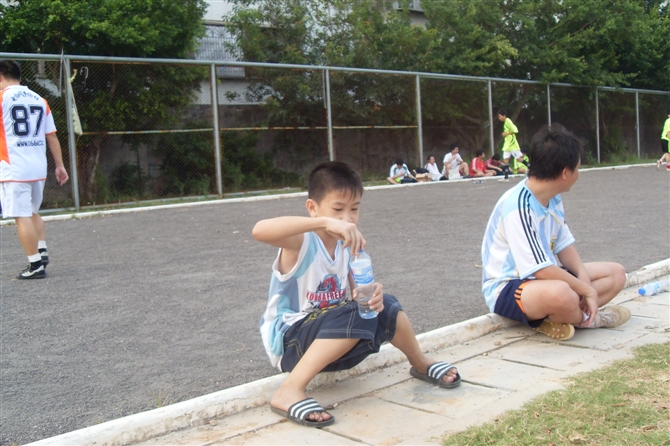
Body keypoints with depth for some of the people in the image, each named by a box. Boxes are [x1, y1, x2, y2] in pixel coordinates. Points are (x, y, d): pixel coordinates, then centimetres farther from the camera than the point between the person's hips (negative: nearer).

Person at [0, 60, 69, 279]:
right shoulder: (40, 100, 10)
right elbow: (52, 136, 10)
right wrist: (60, 165, 13)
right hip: (39, 168, 6)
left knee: (23, 216, -3)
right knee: (33, 213, 22)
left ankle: (36, 265, -3)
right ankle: (42, 252, 16)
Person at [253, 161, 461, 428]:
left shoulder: (347, 245, 2)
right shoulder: (301, 242, -20)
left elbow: (359, 290, 2)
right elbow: (260, 230, -42)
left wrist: (373, 295, -23)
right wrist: (325, 222, -49)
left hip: (329, 335, 7)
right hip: (286, 339, -7)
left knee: (384, 307, -8)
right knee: (355, 316, -30)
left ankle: (420, 364, 20)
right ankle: (290, 392, -30)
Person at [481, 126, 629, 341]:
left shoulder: (553, 199, 4)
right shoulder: (519, 206, -25)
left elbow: (564, 245, 9)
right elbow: (540, 270, -28)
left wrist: (584, 278, -9)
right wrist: (588, 290, -19)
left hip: (546, 275, 10)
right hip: (508, 287, -10)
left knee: (616, 273, 8)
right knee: (560, 293, -41)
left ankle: (560, 317, -10)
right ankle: (587, 318, -5)